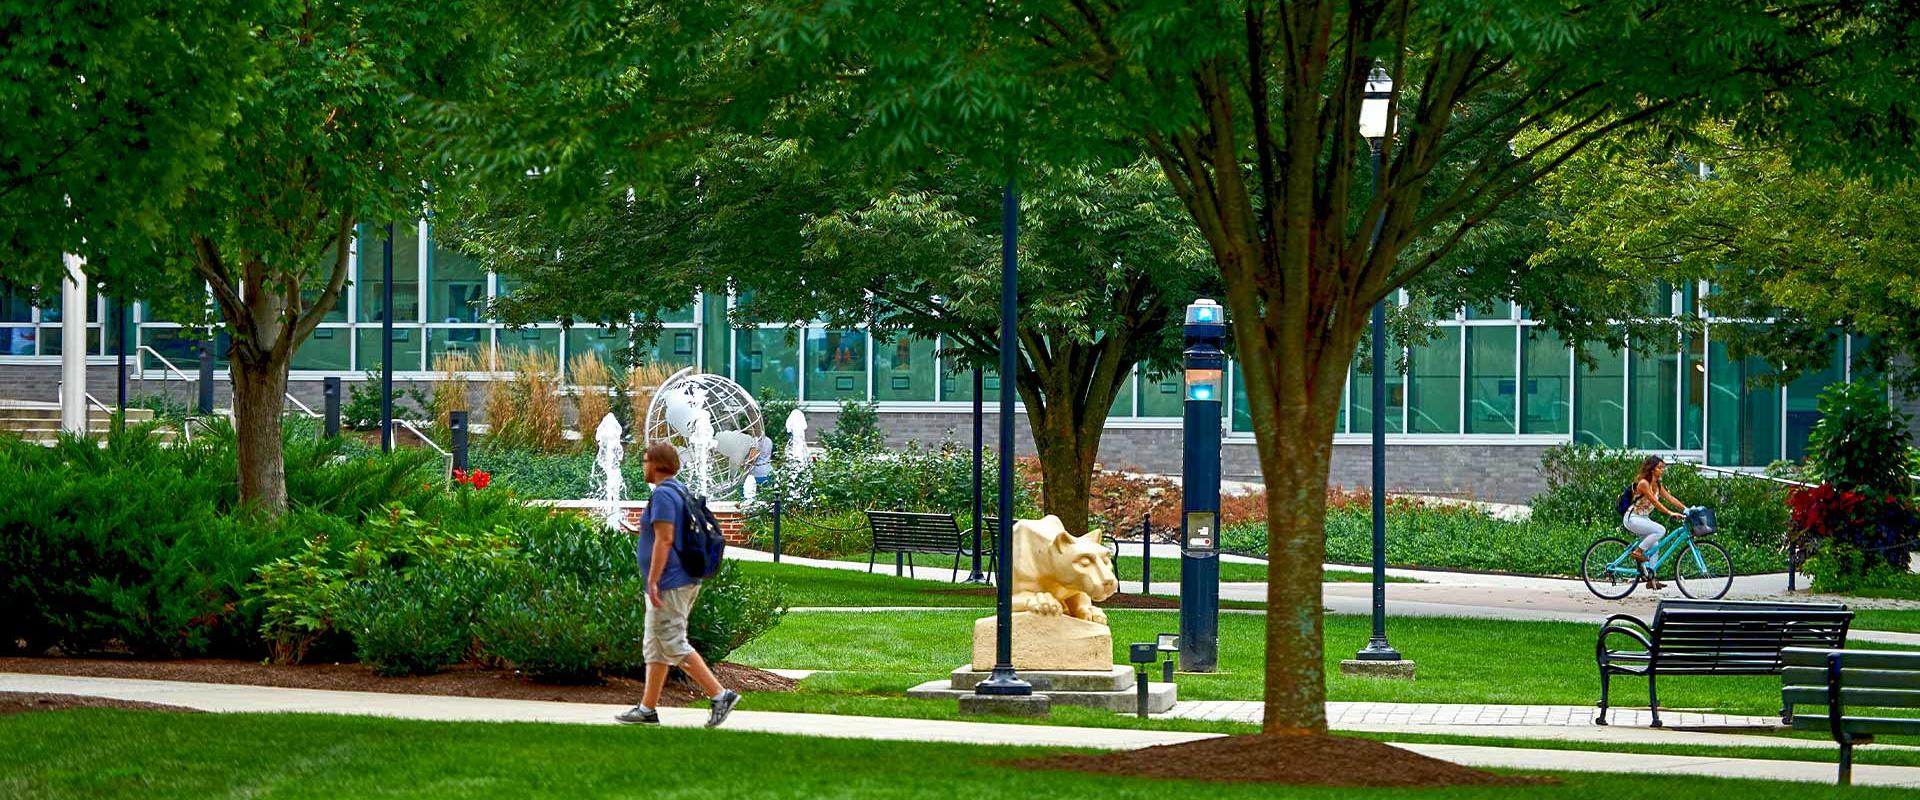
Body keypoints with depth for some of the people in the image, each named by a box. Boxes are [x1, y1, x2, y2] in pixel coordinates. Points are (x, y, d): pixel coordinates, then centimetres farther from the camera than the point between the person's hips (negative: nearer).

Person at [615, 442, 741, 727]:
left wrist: (653, 581, -21)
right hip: (685, 580, 11)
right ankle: (647, 709, 14)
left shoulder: (662, 495, -15)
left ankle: (720, 694, -12)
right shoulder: (680, 491, 15)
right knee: (653, 646, 12)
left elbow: (664, 540, -22)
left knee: (674, 645, -9)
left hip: (669, 584, -11)